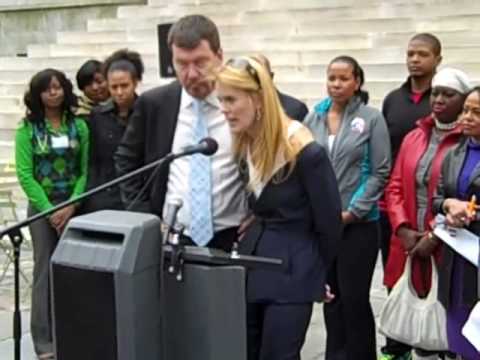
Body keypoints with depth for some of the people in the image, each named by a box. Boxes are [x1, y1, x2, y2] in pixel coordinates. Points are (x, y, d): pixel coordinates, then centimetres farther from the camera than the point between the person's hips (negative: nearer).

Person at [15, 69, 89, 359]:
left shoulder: (79, 126, 4)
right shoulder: (28, 128, -2)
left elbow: (85, 170, 1)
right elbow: (25, 174, -6)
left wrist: (72, 205, -11)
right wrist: (49, 209, -12)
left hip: (74, 205, 2)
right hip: (42, 206, -2)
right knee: (46, 272, 1)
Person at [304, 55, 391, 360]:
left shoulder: (371, 119, -5)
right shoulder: (313, 119, 4)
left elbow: (380, 173, -6)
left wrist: (351, 212, -10)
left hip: (358, 223, -3)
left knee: (354, 298, 2)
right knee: (331, 295, 13)